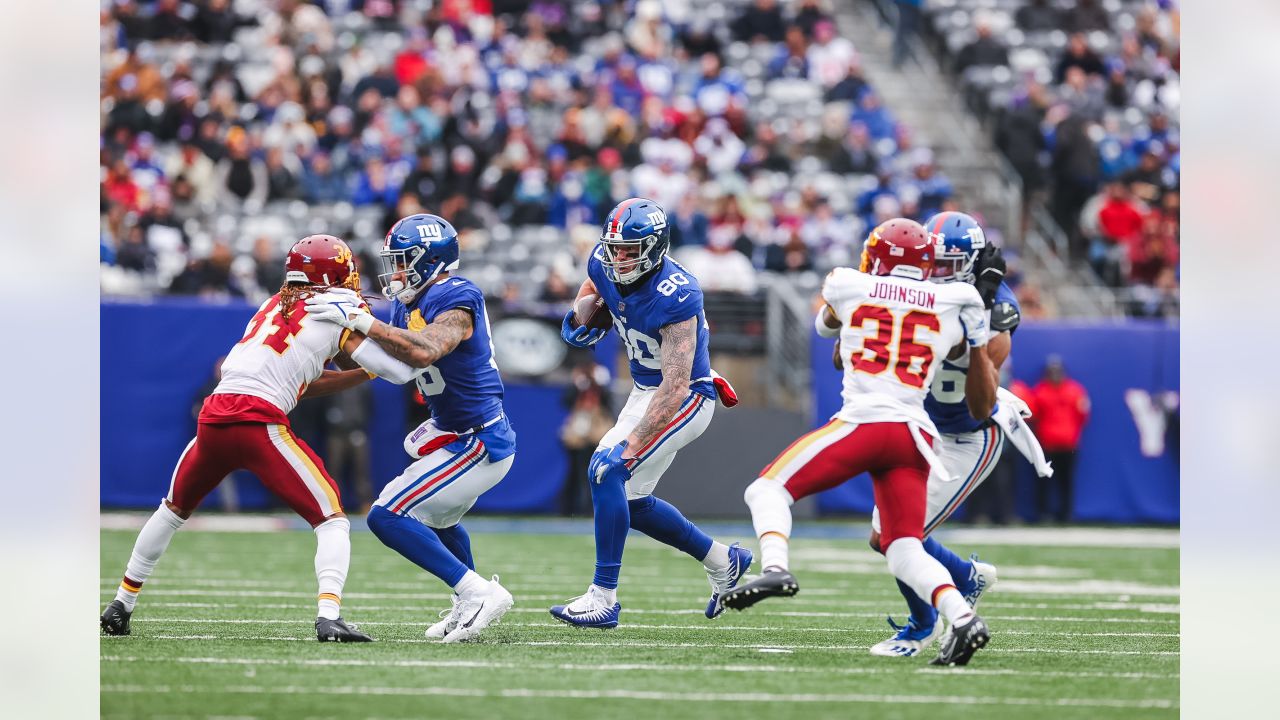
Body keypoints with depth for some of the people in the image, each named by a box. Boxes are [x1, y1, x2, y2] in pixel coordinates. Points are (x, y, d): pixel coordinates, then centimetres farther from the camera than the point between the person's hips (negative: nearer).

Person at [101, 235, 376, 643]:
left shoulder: (274, 306, 25)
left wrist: (366, 373, 24)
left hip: (213, 418, 6)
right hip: (260, 422, -6)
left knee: (175, 509, 30)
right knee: (332, 521, 1)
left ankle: (122, 605, 35)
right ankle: (329, 616, -20)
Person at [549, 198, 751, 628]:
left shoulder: (674, 297, -30)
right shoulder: (605, 266, -8)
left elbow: (676, 385, -32)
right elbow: (590, 291, 18)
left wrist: (632, 445, -36)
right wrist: (580, 319, -7)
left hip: (685, 399, -9)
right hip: (645, 391, 9)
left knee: (607, 471, -23)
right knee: (629, 500, 13)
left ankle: (604, 597, -19)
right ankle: (723, 562, 31)